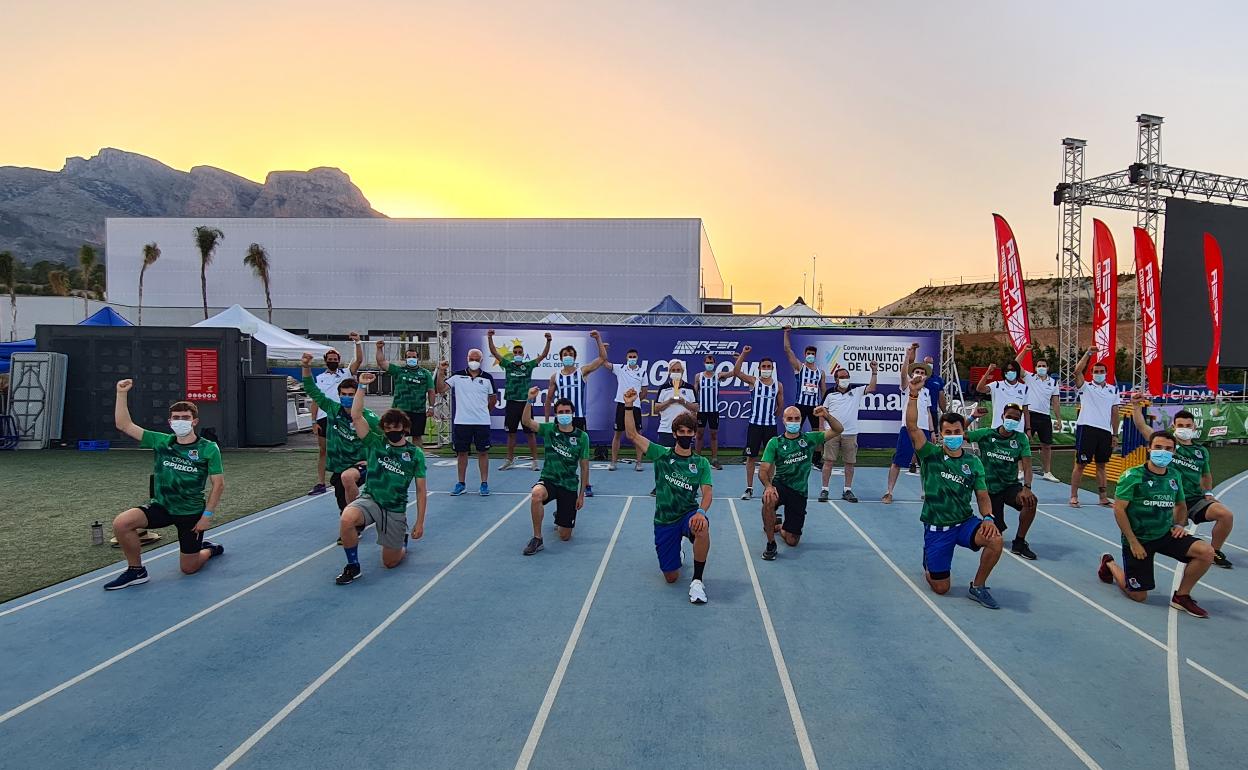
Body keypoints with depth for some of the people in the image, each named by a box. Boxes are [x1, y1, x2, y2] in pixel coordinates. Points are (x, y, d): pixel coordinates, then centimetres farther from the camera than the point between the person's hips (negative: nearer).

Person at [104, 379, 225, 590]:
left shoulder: (209, 449, -12)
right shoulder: (161, 442, -2)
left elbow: (218, 484, -9)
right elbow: (124, 425, -3)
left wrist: (207, 515, -14)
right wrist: (122, 393, -12)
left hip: (191, 513, -3)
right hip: (161, 506, 3)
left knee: (188, 569, 4)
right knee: (121, 523, -22)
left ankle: (210, 549, 40)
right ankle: (136, 571, -1)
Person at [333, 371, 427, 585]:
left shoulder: (415, 454, -1)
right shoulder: (375, 443, 1)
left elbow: (421, 491, 1)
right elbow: (356, 416, -10)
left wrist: (420, 522, -2)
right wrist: (362, 386, -17)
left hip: (395, 510, 0)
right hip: (370, 500, 0)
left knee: (389, 562, 7)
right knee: (346, 519, -35)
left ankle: (403, 543, 45)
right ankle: (353, 567, -12)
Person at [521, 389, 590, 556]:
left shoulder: (582, 436, -5)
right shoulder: (549, 429, -2)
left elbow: (584, 467, 0)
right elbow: (526, 421, -18)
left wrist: (581, 494, 0)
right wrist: (530, 400, -32)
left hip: (570, 486, 0)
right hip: (548, 480, 0)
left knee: (565, 536, 4)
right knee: (536, 494, -39)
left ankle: (559, 517, 42)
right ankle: (537, 539, -21)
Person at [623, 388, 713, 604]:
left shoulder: (701, 463, 1)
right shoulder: (662, 455, 0)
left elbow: (707, 493, -10)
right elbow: (632, 435, -6)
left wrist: (701, 511, -31)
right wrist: (629, 406, -18)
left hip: (688, 515, -1)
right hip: (664, 521, 1)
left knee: (702, 527, -39)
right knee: (671, 578, 2)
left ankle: (697, 581, -21)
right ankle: (677, 556, 41)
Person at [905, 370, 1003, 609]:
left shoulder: (973, 462, 1)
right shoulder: (931, 455, -7)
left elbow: (982, 496, 1)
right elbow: (912, 426, -20)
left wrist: (987, 518, -20)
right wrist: (914, 394, -30)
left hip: (965, 522, 2)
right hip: (936, 528, -2)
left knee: (995, 540, -30)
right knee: (941, 588, 0)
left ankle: (978, 587, -5)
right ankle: (928, 563, 38)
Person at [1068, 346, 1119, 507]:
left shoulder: (1113, 390, 13)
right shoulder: (1086, 387, 2)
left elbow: (1114, 413, 14)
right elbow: (1077, 371, -16)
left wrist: (1115, 434, 10)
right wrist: (1088, 353, -20)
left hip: (1105, 431, 4)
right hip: (1086, 428, -4)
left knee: (1101, 465, 10)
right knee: (1080, 464, -1)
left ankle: (1103, 497, 16)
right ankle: (1073, 496, 3)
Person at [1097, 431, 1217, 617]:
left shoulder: (1175, 476, 5)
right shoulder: (1133, 476, -13)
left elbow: (1181, 505, 22)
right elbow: (1118, 508, -15)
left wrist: (1179, 525, 2)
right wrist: (1133, 542, -16)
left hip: (1165, 535, 5)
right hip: (1138, 539, -5)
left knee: (1206, 552, -19)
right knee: (1139, 596, 0)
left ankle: (1181, 596, 0)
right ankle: (1109, 564, 31)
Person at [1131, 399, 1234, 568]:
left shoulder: (1202, 451, 15)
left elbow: (1206, 475, 32)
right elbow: (1142, 426, -7)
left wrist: (1208, 493, 16)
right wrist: (1137, 406, -19)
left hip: (1195, 499, 4)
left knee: (1226, 515, -18)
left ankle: (1215, 552, 5)